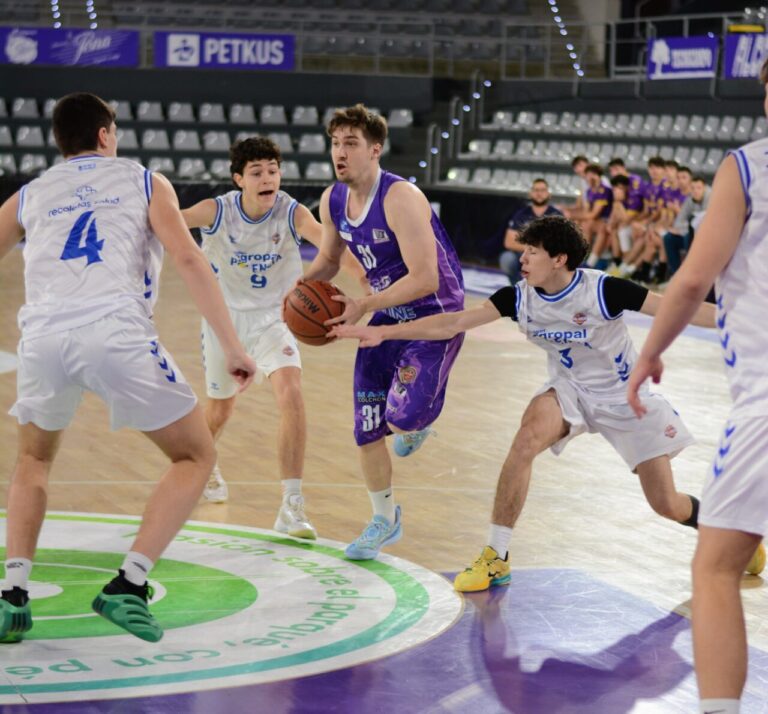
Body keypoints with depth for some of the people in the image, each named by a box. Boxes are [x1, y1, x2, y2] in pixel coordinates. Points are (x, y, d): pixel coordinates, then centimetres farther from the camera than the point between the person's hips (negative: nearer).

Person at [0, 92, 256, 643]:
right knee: (197, 456, 15)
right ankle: (128, 586, 0)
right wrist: (233, 347, 4)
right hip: (117, 331, -3)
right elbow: (188, 259, 5)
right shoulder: (145, 182, 20)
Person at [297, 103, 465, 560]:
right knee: (367, 430, 5)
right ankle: (385, 521, 26)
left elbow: (425, 278, -30)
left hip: (436, 317, -7)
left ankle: (420, 420, 18)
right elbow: (330, 258, 16)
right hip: (387, 317, 7)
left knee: (403, 417, -23)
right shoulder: (332, 201, -2)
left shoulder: (401, 198, -26)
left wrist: (365, 305, -30)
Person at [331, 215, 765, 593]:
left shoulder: (602, 290, -26)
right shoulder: (521, 297, -13)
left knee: (668, 505, -3)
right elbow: (455, 323, -12)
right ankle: (496, 557, -19)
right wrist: (382, 332, -17)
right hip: (570, 388, 3)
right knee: (527, 439, -28)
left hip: (626, 395, -3)